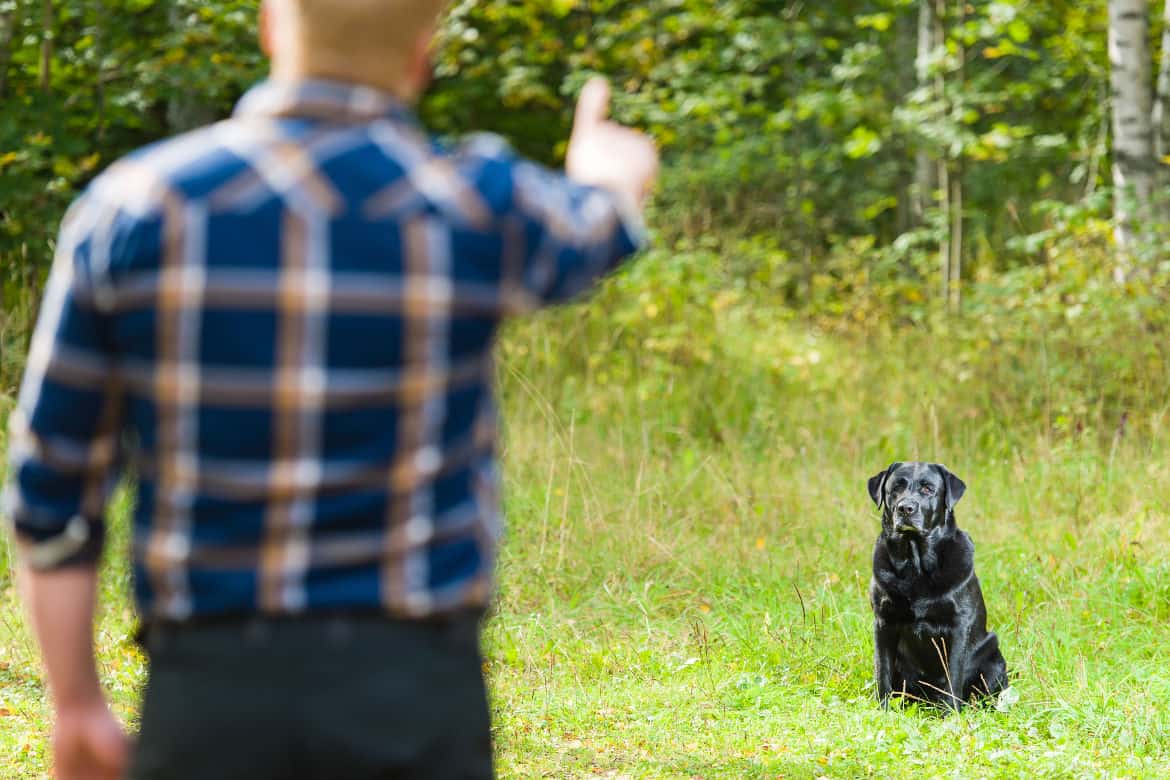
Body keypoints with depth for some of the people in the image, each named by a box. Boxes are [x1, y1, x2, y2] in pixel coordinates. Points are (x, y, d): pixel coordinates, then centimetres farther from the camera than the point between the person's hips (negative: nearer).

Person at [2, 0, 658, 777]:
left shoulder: (131, 209, -3)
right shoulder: (474, 209, -6)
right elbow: (597, 224, 21)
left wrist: (78, 708, 13)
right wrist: (602, 157, 46)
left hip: (210, 690, 1)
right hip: (413, 695, -1)